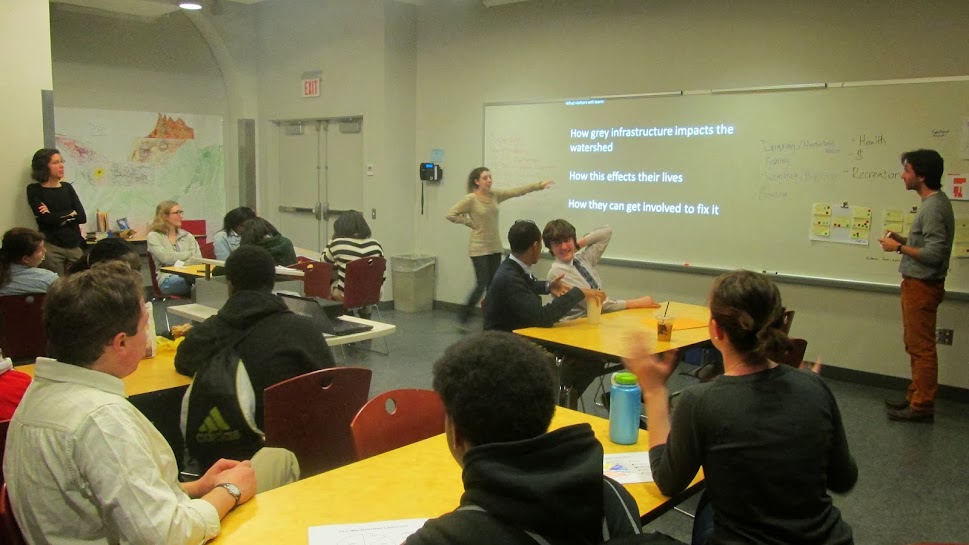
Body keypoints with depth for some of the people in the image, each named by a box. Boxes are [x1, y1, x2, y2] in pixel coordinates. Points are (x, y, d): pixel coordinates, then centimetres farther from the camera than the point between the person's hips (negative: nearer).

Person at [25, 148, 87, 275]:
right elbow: (46, 219, -13)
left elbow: (82, 217, 2)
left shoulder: (67, 187, 13)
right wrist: (70, 214, -3)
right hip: (51, 247, -4)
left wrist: (56, 217, -7)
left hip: (74, 246, 4)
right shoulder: (34, 190, 1)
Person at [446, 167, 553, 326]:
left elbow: (517, 191, 3)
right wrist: (470, 223, -10)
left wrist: (538, 185, -3)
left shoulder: (495, 195, 5)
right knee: (482, 285, -7)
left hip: (495, 248, 6)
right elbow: (451, 214, -12)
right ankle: (465, 315, 10)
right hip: (479, 249, -6)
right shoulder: (470, 199, -11)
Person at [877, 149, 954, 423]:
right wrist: (904, 239, 7)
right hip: (917, 284, 10)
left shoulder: (934, 207, -20)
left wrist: (899, 247, -16)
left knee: (922, 347, -3)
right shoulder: (934, 202, 11)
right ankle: (916, 397, 27)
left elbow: (934, 254, -25)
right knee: (915, 345, 17)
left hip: (923, 286, -10)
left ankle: (922, 406, 4)